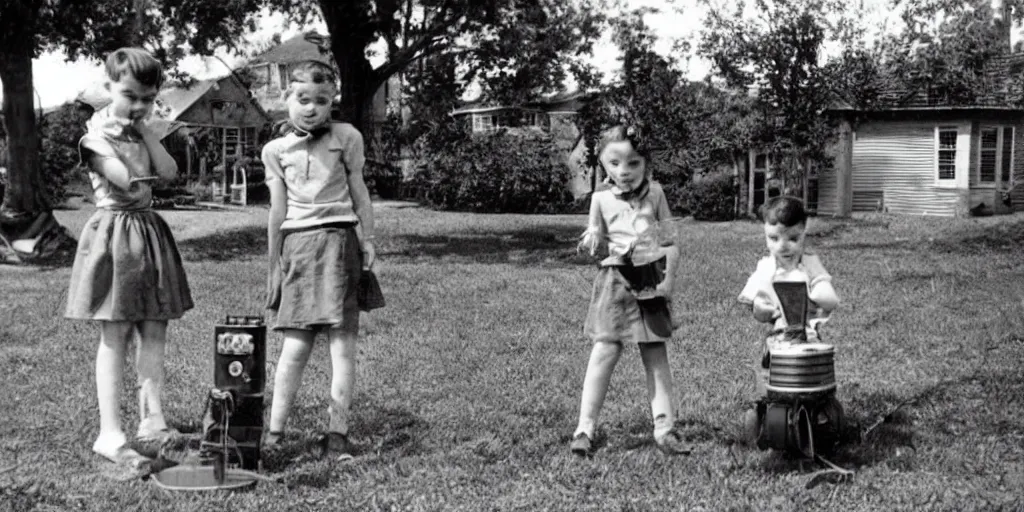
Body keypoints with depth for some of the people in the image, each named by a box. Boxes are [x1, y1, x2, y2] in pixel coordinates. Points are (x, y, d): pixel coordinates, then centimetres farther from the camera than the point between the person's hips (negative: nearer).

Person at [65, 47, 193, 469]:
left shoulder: (140, 133, 13)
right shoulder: (97, 135, -9)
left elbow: (168, 172, -3)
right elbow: (133, 185, -21)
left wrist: (143, 130, -4)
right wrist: (119, 134, -13)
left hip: (149, 232, 7)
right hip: (114, 234, -7)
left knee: (154, 331, 6)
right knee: (115, 335, -6)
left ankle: (152, 421, 12)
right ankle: (110, 434, -3)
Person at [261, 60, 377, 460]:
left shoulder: (346, 137, 6)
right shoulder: (276, 150, 9)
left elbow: (359, 193, 10)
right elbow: (278, 210, 11)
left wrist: (367, 240, 5)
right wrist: (274, 263, 12)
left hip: (339, 240, -1)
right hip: (297, 245, 1)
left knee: (342, 341, -2)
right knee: (296, 346, -2)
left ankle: (338, 431, 3)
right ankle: (275, 431, 7)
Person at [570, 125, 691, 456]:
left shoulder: (655, 192, 4)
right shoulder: (601, 199, 2)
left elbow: (670, 238, 7)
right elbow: (598, 242, 8)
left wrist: (669, 277, -3)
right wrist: (591, 244, -15)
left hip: (651, 280, 1)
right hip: (615, 280, -1)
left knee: (656, 355, 6)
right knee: (605, 351, -8)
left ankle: (665, 428, 12)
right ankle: (585, 428, -2)